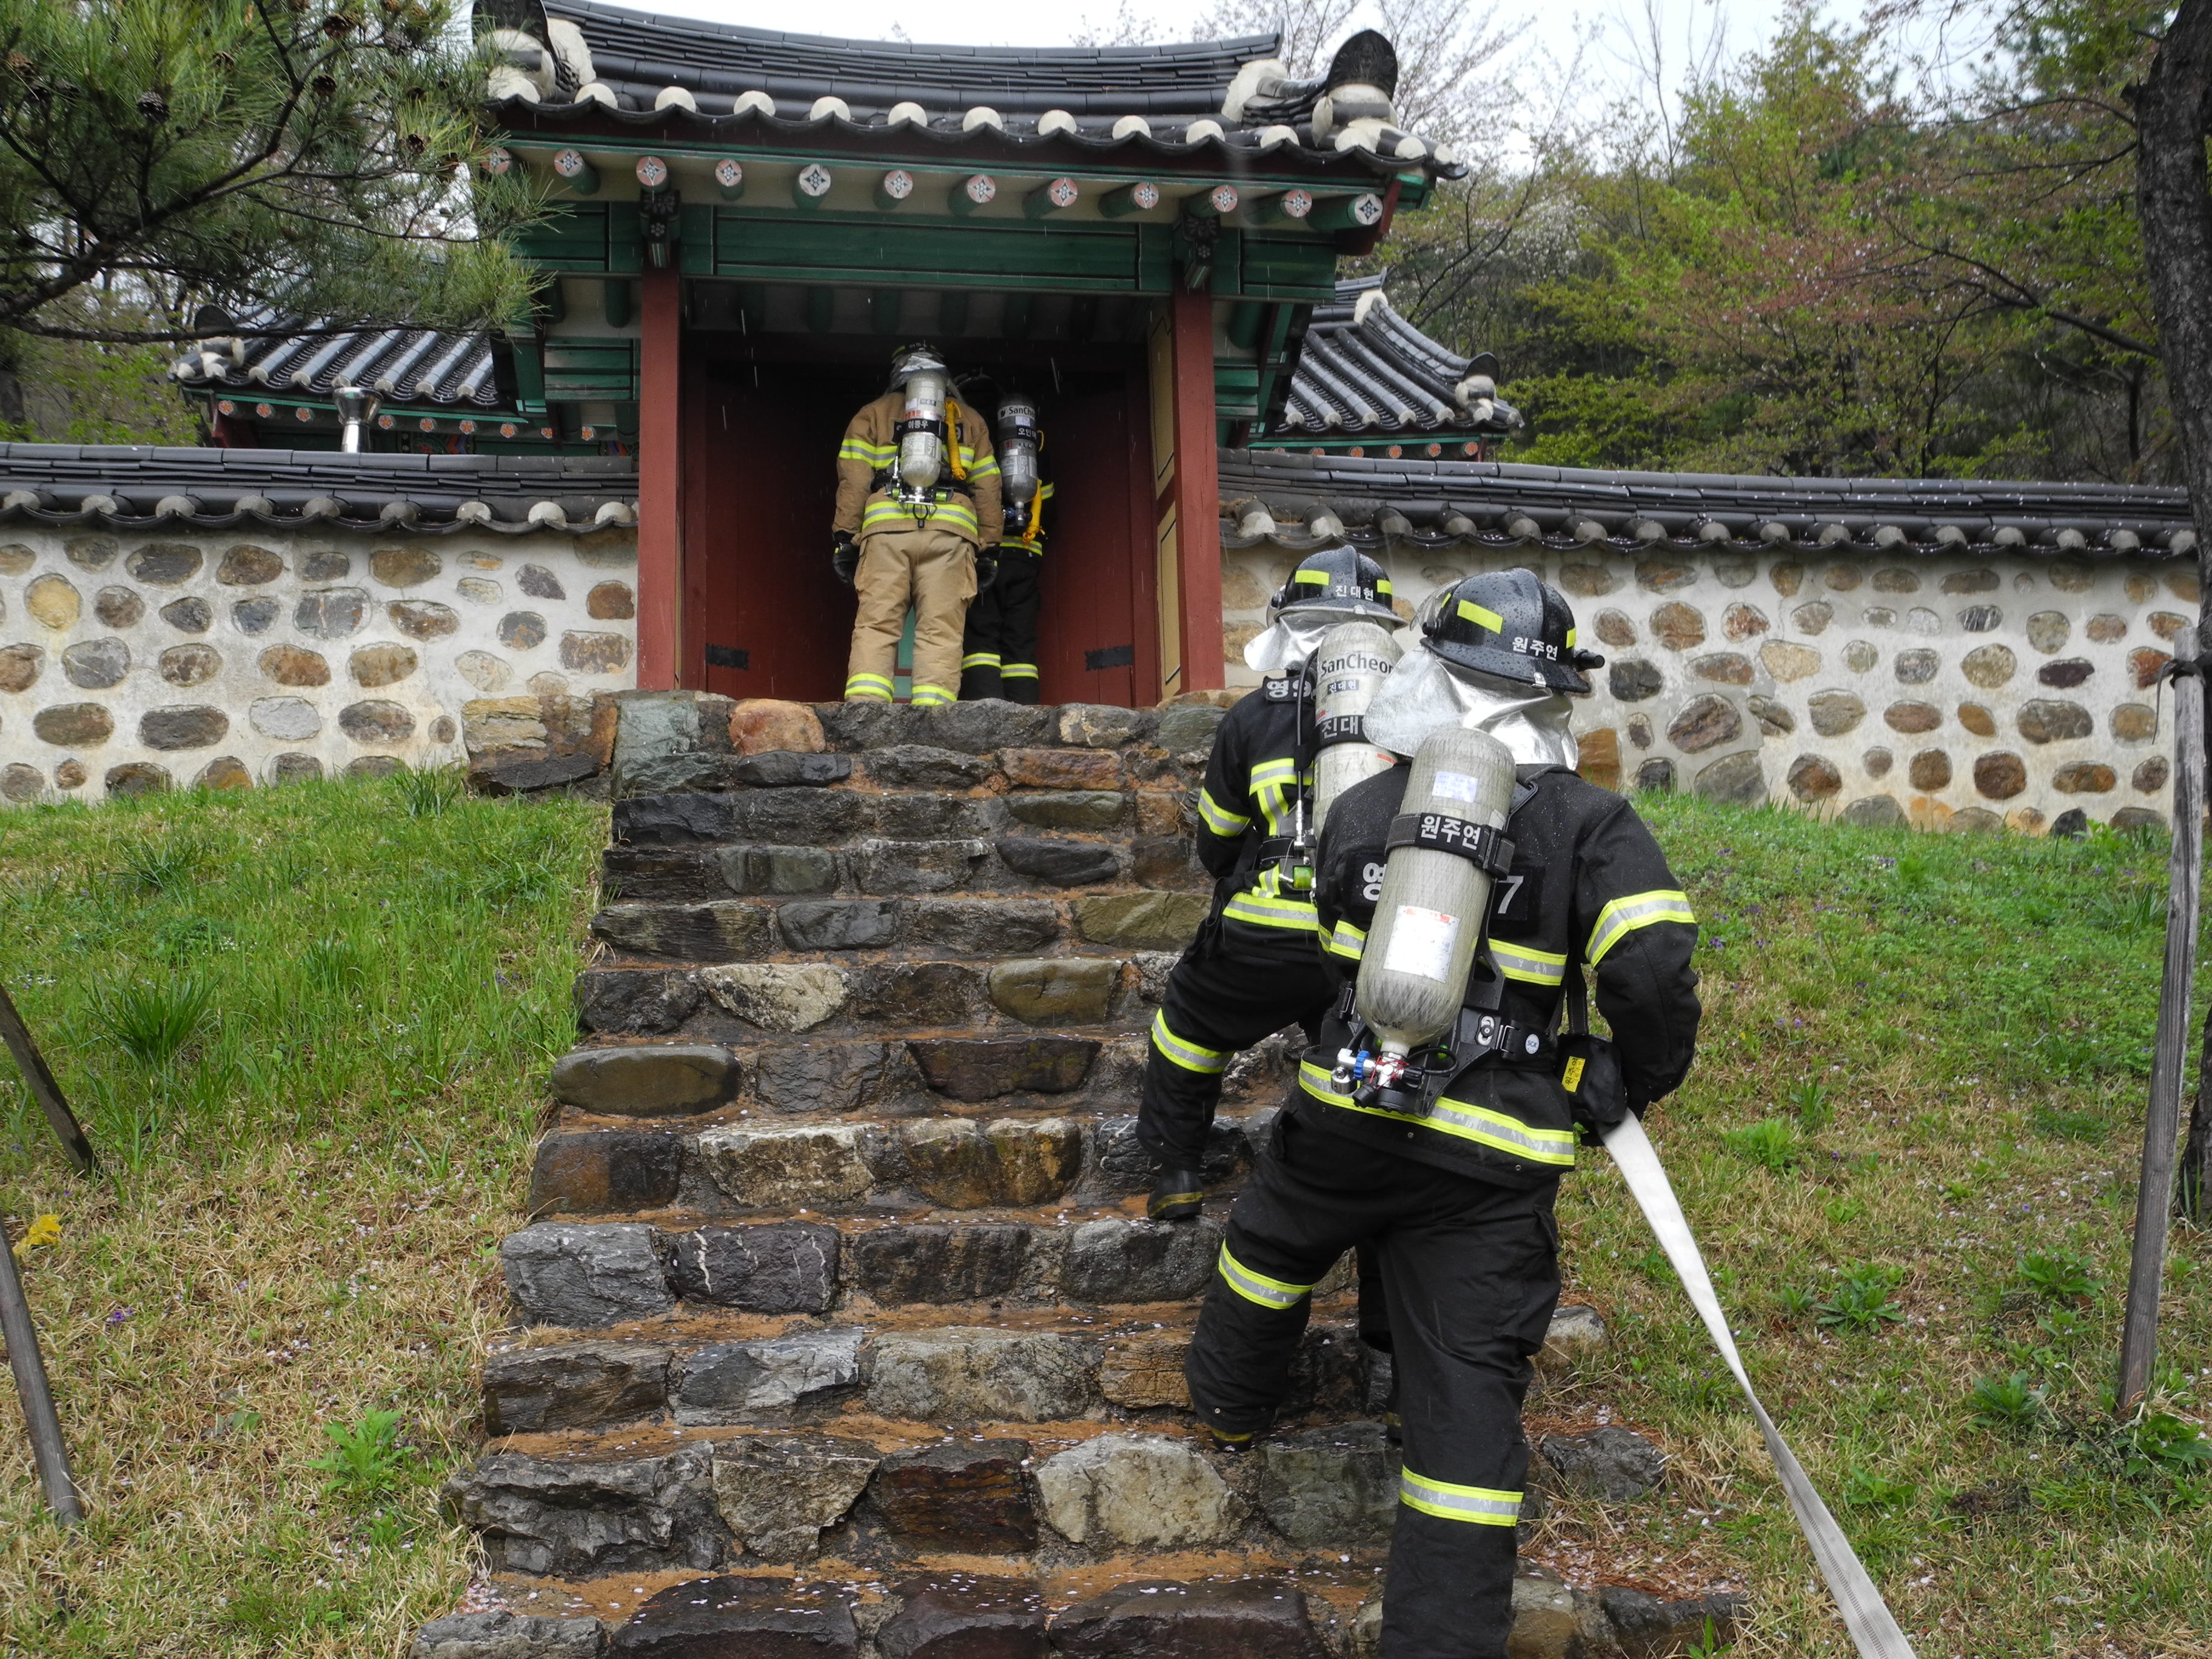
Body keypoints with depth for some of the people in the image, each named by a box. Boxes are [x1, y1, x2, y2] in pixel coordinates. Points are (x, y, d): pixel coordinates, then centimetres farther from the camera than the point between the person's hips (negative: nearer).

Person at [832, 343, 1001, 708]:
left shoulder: (872, 414, 21)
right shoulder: (970, 419, 26)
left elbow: (853, 480, 8)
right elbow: (987, 489, 17)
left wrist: (843, 538, 6)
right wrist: (986, 548, 17)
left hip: (887, 528, 0)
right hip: (951, 530, 1)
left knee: (875, 626, -5)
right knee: (941, 632, -5)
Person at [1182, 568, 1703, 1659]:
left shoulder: (1362, 810, 2)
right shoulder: (1593, 825, -6)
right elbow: (1653, 969, -17)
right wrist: (1635, 1086, 1)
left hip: (1344, 1119, 2)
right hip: (1492, 1165, -1)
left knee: (1271, 1249, 32)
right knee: (1467, 1403, 5)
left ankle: (1230, 1405, 57)